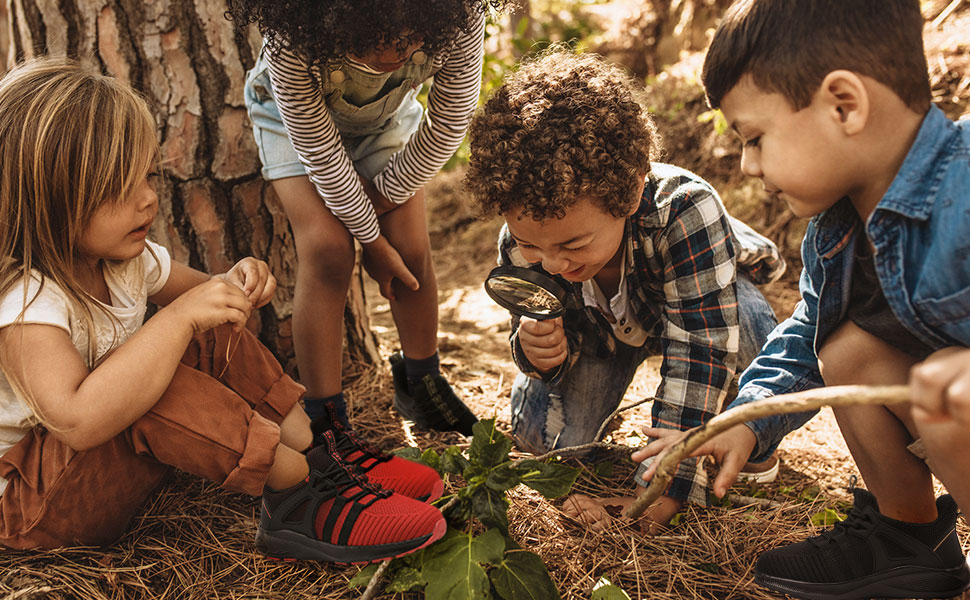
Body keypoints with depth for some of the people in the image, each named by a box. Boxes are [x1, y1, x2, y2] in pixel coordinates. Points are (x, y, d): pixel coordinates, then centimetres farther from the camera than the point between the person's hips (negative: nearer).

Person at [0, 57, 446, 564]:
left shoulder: (123, 259, -3)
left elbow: (199, 293, 12)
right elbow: (78, 421, -47)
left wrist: (234, 287, -14)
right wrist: (180, 317, -42)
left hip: (110, 457, 9)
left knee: (212, 340, -6)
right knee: (152, 390, -36)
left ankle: (318, 452, -9)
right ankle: (299, 491, -23)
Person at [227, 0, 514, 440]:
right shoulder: (291, 41, -42)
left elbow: (448, 125, -20)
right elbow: (319, 150, -28)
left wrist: (385, 193, -13)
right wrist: (373, 241, -20)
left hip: (388, 114, 3)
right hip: (298, 115, -2)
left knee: (411, 249, -7)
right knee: (327, 249, -20)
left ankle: (422, 387, 18)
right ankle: (322, 420, -8)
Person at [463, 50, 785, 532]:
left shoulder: (685, 211, -45)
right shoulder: (522, 245, -31)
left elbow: (701, 351, -42)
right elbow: (562, 341, -15)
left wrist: (664, 484, -43)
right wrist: (539, 350, -42)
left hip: (704, 298, -2)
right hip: (601, 325, 3)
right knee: (541, 435, -14)